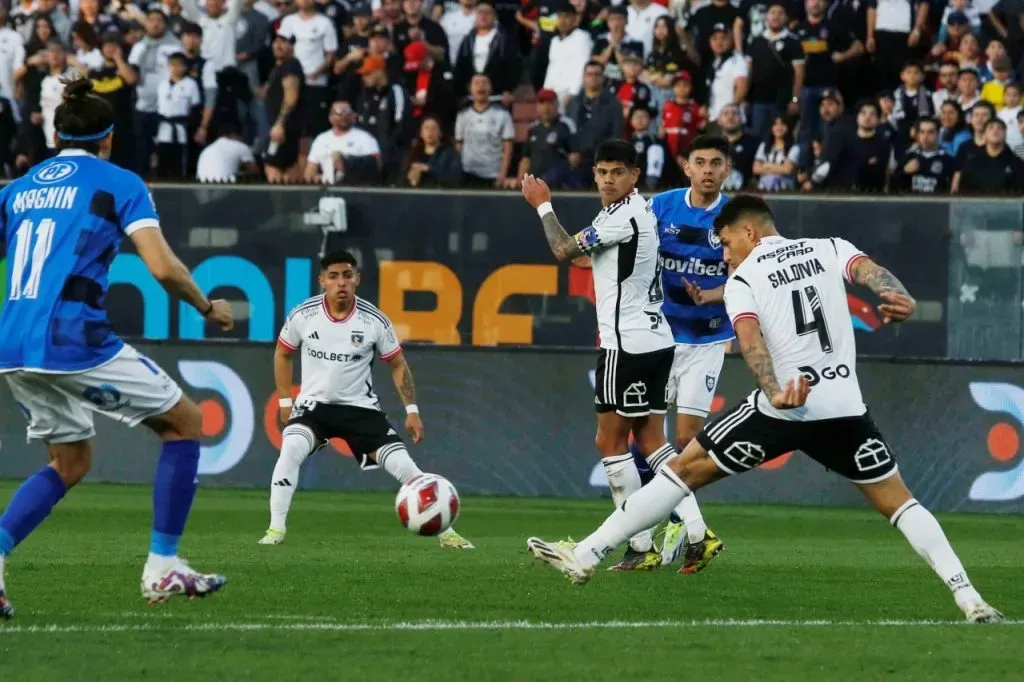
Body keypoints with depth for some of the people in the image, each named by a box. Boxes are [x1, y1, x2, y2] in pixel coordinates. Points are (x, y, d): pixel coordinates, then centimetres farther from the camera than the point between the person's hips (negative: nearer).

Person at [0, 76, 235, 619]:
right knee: (185, 422, 11)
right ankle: (163, 568, 8)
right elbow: (162, 268, -10)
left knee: (70, 461, 23)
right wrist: (207, 307, 7)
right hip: (74, 340, -6)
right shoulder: (119, 183, 2)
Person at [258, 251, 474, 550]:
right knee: (291, 450, -30)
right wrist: (285, 401, 6)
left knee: (404, 466, -9)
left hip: (360, 407, 0)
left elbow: (397, 364, 3)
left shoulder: (374, 320, -10)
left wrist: (412, 410, -2)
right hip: (314, 403, 0)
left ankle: (445, 531, 4)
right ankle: (276, 529, -23)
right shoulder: (303, 315, -10)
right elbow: (283, 354, 9)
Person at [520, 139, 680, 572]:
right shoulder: (639, 210, 15)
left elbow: (565, 250, -10)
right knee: (650, 440, 9)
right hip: (654, 339, 10)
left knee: (610, 441, -3)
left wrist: (542, 205, 2)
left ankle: (641, 545, -5)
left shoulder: (626, 216, -16)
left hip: (627, 343, -10)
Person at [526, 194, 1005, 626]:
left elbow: (749, 338, -12)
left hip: (782, 410, -2)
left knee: (684, 470, 9)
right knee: (897, 502, 13)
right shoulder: (829, 250, 15)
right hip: (845, 409, 2)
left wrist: (774, 392, -28)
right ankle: (968, 598, 0)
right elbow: (867, 269, -6)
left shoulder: (742, 279, 7)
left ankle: (586, 556, 8)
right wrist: (900, 298, -27)